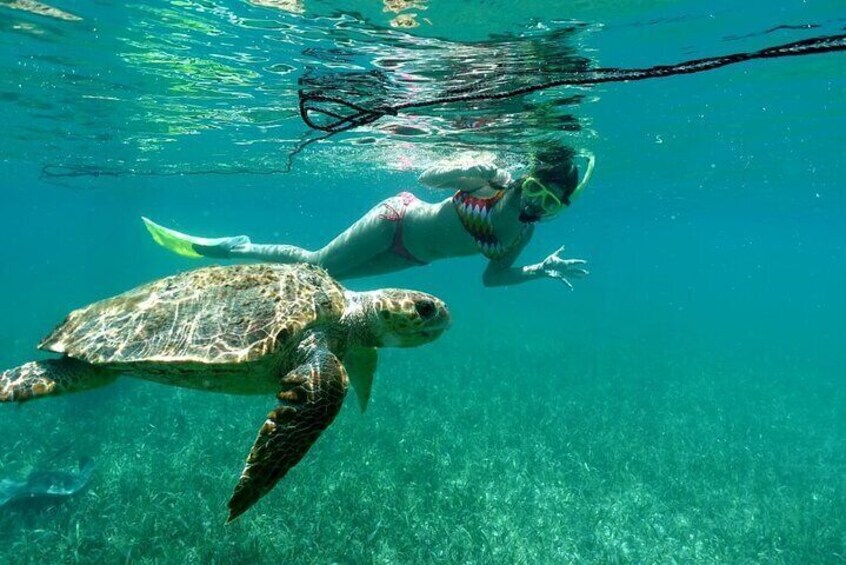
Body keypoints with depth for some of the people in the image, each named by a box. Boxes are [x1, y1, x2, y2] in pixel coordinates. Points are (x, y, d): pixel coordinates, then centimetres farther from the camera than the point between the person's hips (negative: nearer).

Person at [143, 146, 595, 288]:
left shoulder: (523, 232, -4)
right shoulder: (493, 178, -19)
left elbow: (492, 277, 4)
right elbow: (426, 178, -16)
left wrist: (541, 271, -6)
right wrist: (468, 170, -34)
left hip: (411, 256, 5)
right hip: (398, 219, -5)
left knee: (320, 274, 11)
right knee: (314, 265, -5)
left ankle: (239, 249, 29)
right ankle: (215, 246, 13)